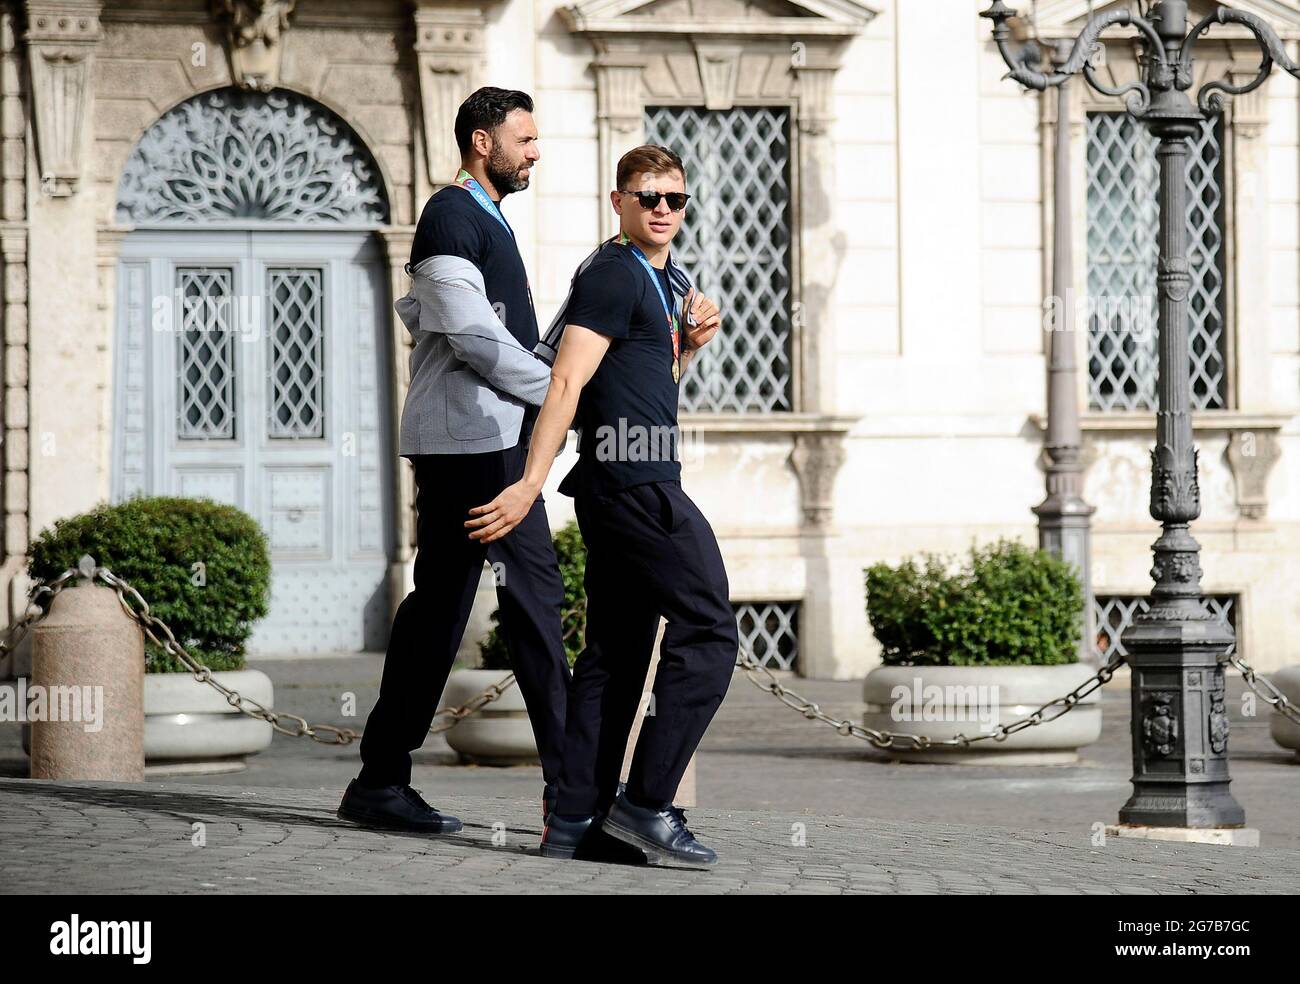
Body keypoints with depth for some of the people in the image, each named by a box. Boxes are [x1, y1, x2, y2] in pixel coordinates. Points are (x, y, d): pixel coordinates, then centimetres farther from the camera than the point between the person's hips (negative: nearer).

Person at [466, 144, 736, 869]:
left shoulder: (654, 280, 22)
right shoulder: (614, 274, -9)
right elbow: (567, 384, -16)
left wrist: (689, 346, 12)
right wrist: (529, 486, -22)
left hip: (622, 492, 10)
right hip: (638, 485, -10)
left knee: (617, 652, 8)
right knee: (708, 633, -9)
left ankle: (574, 822, 7)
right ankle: (646, 804, -9)